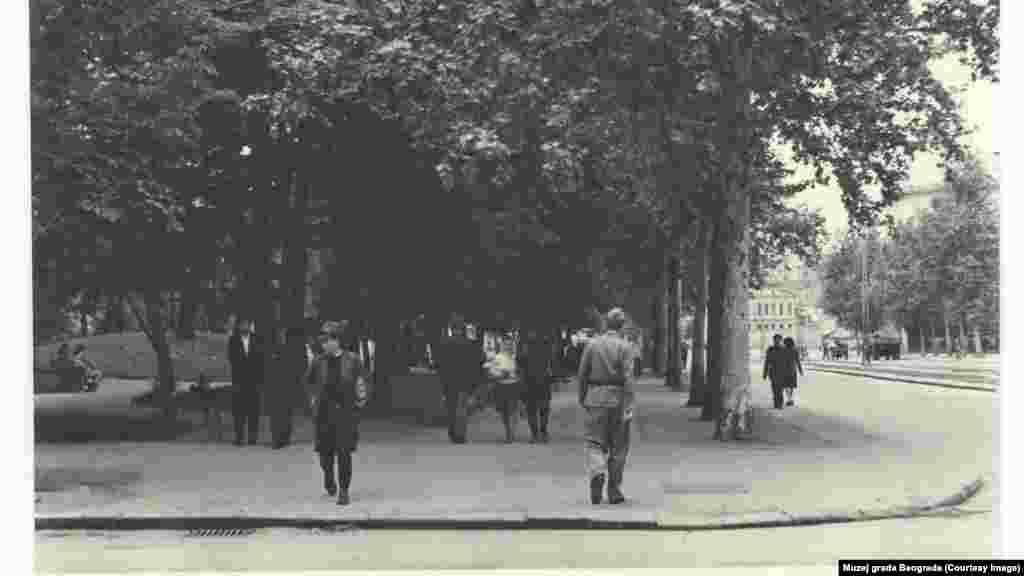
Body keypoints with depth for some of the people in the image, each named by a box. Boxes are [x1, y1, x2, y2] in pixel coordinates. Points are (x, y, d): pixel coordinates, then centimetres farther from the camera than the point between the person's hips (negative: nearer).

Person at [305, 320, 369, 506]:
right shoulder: (319, 362, 0)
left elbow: (362, 382, 6)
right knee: (325, 452, 7)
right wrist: (312, 399, 9)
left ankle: (344, 491, 5)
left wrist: (361, 399, -4)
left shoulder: (352, 360, -6)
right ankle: (328, 477, 39)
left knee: (344, 452, -5)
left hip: (346, 412, -2)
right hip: (324, 412, 2)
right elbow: (308, 381, 17)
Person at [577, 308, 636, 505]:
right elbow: (628, 378, -13)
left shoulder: (592, 344, 3)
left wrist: (582, 398, 14)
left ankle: (597, 472, -23)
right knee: (618, 446, 10)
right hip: (617, 399, -1)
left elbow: (582, 374, 3)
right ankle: (614, 491, 14)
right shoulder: (625, 346, -5)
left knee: (595, 442, 6)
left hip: (595, 398, 1)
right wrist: (628, 406, -13)